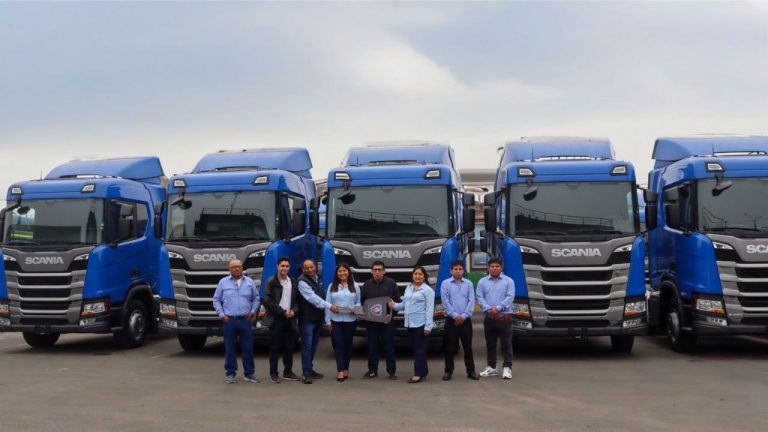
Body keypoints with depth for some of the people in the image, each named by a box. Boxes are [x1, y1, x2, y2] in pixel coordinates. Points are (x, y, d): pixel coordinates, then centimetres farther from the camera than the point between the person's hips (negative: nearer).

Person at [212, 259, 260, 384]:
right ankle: (230, 374, 10)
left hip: (245, 320, 1)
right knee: (230, 349, 2)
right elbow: (216, 300, 7)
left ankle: (249, 373, 11)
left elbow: (256, 298, 14)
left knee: (248, 348, 2)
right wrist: (221, 314, -3)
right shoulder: (223, 282, 5)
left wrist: (253, 311, 0)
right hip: (229, 321, -1)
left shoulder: (249, 282, 9)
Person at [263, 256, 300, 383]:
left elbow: (297, 300, 13)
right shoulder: (271, 282, -3)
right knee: (275, 347, 0)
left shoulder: (294, 282, 11)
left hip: (290, 319, 4)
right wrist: (283, 312, -12)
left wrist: (293, 311, -6)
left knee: (289, 347, 8)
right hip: (276, 319, -4)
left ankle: (288, 371, 18)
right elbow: (267, 301, -10)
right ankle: (273, 373, 6)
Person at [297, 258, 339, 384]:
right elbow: (312, 298, -22)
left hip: (318, 319, 8)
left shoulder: (317, 280, 13)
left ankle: (309, 370, 20)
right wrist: (330, 306, -27)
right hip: (307, 319, -7)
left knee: (313, 346, 11)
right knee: (307, 346, -8)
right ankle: (306, 373, -7)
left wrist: (324, 316, 13)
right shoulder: (302, 281, -13)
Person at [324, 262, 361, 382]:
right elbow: (327, 304, 4)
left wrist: (355, 309, -15)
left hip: (350, 320, 1)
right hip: (335, 320, 0)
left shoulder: (355, 287, 7)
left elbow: (358, 302, 7)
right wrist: (328, 321, -1)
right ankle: (341, 371, -9)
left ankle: (346, 369, 17)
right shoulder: (332, 286, 6)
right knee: (338, 344, -6)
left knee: (348, 344, 7)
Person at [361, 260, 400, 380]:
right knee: (372, 346, 6)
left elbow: (397, 301, 1)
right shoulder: (367, 284, 8)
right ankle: (372, 370, 15)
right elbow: (362, 301, 13)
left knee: (389, 346, 1)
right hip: (371, 321, 2)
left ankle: (391, 371, 8)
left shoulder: (391, 284, 2)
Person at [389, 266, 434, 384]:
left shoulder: (428, 290, -6)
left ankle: (419, 374, -4)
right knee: (415, 348, 11)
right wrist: (394, 305, -3)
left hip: (421, 324, -7)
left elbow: (430, 309, -10)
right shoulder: (408, 288, 14)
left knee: (420, 349, -5)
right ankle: (423, 371, 19)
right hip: (410, 323, 7)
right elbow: (404, 304, 17)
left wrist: (428, 326, -16)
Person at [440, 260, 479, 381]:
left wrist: (464, 316, -12)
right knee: (450, 347, 3)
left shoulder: (468, 284, 5)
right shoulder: (445, 284, 1)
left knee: (468, 346, 4)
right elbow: (445, 302, -6)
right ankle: (448, 371, 11)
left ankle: (471, 371, 11)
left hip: (465, 320, 1)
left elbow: (471, 301, -1)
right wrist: (455, 315, -14)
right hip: (451, 320, -1)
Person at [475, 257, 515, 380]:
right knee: (490, 344, 10)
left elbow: (510, 297, -9)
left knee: (506, 344, -2)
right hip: (489, 319, 3)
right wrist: (489, 309, -17)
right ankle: (491, 368, 19)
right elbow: (480, 298, -1)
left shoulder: (508, 281, 2)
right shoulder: (482, 282, 7)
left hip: (504, 318, -2)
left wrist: (498, 308, -20)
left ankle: (507, 368, 0)